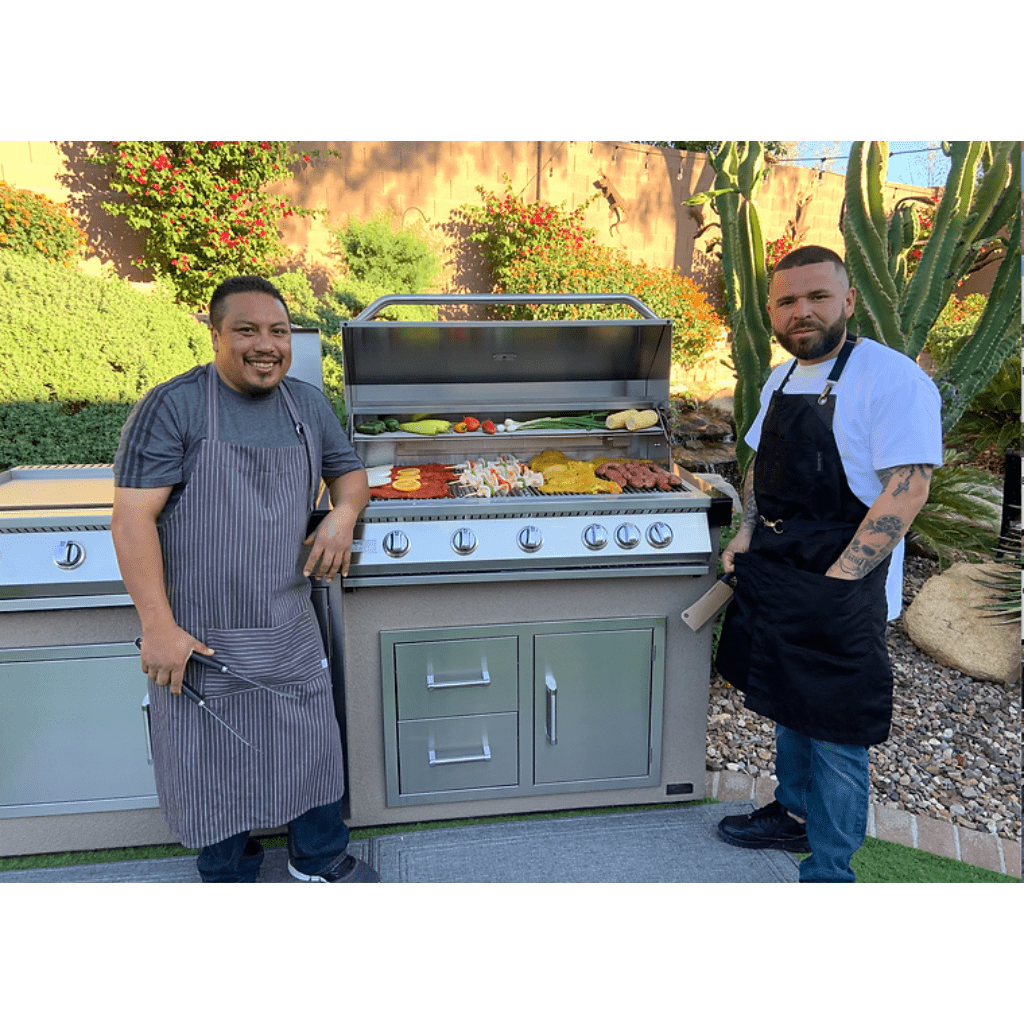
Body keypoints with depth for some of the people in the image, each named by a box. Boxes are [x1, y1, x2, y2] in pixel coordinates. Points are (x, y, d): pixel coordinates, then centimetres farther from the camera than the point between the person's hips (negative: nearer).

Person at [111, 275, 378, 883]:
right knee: (215, 764, 12)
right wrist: (158, 627, -18)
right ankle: (229, 876, 39)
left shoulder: (309, 405, 6)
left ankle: (320, 857, 41)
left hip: (290, 631, 4)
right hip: (199, 637, -4)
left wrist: (344, 514, -6)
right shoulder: (172, 407, -10)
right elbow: (132, 517, -14)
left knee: (313, 745, 16)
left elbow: (349, 470, 18)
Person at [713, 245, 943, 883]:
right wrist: (746, 535, 6)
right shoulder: (782, 379, 10)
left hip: (842, 591, -7)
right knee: (790, 707, 21)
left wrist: (836, 581, -22)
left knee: (834, 733, 4)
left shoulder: (893, 378, -15)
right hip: (774, 577, 8)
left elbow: (906, 490, -21)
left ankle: (830, 868, 24)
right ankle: (794, 814, 43)